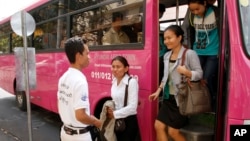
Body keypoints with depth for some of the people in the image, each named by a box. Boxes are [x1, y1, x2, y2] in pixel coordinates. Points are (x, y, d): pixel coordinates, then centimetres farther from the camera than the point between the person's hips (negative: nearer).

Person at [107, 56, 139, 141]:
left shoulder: (132, 82, -17)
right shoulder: (114, 82, 7)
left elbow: (132, 107, -20)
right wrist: (110, 111, -3)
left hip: (129, 122, -7)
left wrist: (114, 114, -17)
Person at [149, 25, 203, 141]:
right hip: (168, 98, 7)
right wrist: (158, 91, 13)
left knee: (173, 131, 1)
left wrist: (186, 72, -30)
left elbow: (199, 74, -14)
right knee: (158, 126, 6)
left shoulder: (190, 54, -13)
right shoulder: (166, 56, 9)